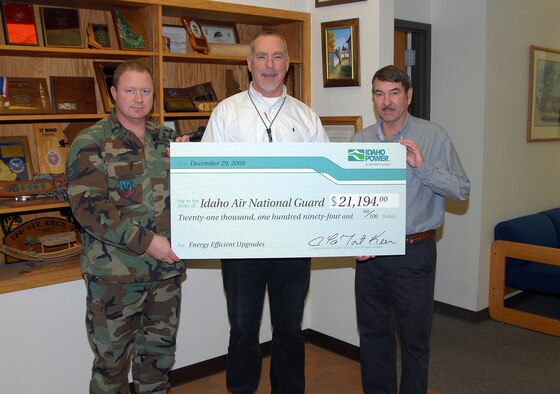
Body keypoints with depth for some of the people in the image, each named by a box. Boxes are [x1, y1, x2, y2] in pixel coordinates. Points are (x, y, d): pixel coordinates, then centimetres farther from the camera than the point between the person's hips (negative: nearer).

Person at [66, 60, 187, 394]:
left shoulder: (166, 138, 10)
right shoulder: (91, 143, -7)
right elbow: (88, 207, -16)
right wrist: (146, 242, -21)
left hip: (167, 266, 5)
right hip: (115, 272, -5)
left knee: (161, 348, 18)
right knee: (113, 357, 9)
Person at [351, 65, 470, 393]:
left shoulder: (434, 137, -5)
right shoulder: (360, 140, 5)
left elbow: (462, 189, -10)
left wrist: (423, 167, -23)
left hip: (413, 253, -3)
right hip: (369, 252, 4)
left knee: (415, 338, 9)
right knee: (373, 333, 16)